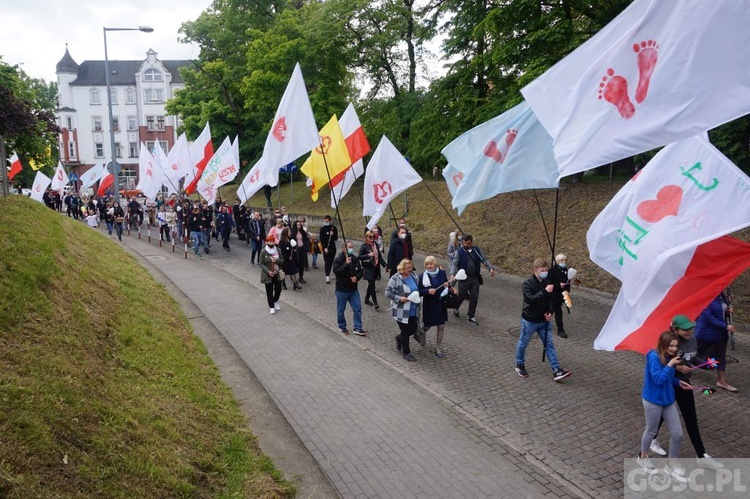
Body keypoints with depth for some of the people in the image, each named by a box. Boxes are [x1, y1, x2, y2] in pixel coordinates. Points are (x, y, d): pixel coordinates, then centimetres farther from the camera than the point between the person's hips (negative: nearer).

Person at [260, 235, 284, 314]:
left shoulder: (278, 250, -2)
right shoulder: (263, 251, -12)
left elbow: (282, 261, 3)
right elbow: (261, 263, -11)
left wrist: (276, 260, -19)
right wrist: (268, 271, -22)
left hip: (277, 274, 3)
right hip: (267, 275, -3)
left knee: (278, 289, 7)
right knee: (269, 291, 6)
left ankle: (275, 302, 36)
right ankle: (271, 307, 21)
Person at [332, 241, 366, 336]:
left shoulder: (355, 259, 4)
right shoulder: (338, 259, -12)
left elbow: (360, 271, 9)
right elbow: (336, 271, -24)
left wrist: (357, 277, -11)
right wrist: (346, 264, -29)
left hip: (353, 289, 5)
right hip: (342, 289, -4)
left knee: (357, 308, 4)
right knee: (341, 310, 9)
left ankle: (358, 328, 13)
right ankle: (342, 327, 28)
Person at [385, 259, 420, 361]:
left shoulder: (413, 276, 4)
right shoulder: (395, 278, -15)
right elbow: (388, 292, -14)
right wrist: (399, 298, -22)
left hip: (413, 310, 7)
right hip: (401, 311, -6)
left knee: (413, 329, 14)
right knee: (405, 332, 3)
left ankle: (399, 338, 43)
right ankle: (406, 353, 21)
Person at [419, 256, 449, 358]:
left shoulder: (442, 273, -5)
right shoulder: (422, 277, -11)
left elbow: (446, 285, 8)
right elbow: (419, 291, -9)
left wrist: (447, 285, -14)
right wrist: (428, 291, -26)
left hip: (440, 304, 2)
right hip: (428, 305, -2)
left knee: (441, 326, 7)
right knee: (427, 326, 11)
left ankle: (438, 348, 22)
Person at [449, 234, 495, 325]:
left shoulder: (477, 250, 3)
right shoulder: (459, 252, -7)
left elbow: (484, 260, 8)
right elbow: (454, 264, -10)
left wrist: (490, 268, -8)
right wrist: (452, 274, -26)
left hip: (475, 278, 3)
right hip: (463, 278, -3)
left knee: (474, 298, 3)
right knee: (461, 296, 9)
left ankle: (470, 317, 15)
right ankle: (455, 308, 41)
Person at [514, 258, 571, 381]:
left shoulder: (547, 283, 1)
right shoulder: (527, 284, -16)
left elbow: (551, 300, 12)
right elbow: (530, 299, -30)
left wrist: (550, 312, -5)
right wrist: (545, 291, -35)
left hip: (543, 320, 5)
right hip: (529, 320, -5)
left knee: (549, 344, 3)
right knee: (523, 343, 11)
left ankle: (556, 370, 5)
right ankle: (520, 365, 30)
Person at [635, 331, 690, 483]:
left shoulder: (669, 357, 0)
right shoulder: (654, 357, -22)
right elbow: (658, 379, -28)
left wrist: (678, 382, 2)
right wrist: (670, 366, -29)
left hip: (668, 399, 7)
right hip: (653, 400, -7)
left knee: (677, 434, 7)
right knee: (651, 431, 14)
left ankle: (672, 465, 27)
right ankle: (642, 457, 39)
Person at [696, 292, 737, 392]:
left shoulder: (721, 295, 2)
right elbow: (708, 317, -25)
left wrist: (727, 310, -6)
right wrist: (726, 326, -25)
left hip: (720, 333, 8)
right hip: (706, 332, -7)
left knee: (721, 357, 12)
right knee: (698, 355, 9)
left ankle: (722, 381, 22)